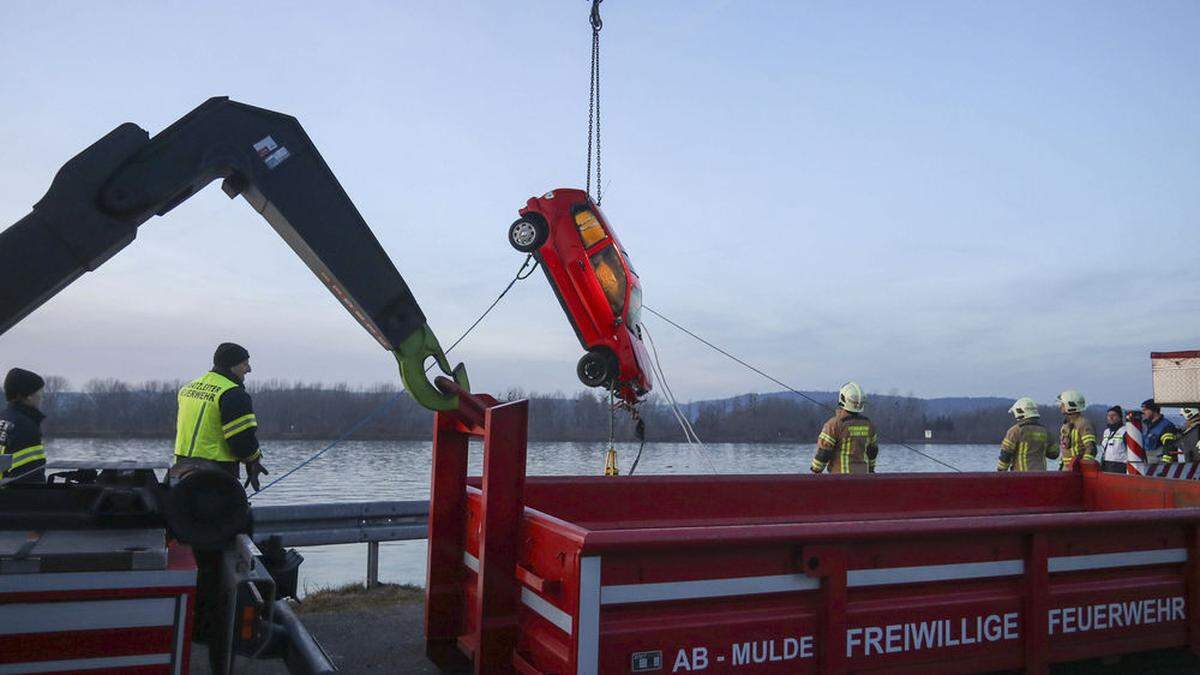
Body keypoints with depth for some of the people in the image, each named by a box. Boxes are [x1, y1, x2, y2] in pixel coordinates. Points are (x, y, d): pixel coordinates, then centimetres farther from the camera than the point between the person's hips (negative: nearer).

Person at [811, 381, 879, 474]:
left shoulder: (834, 423, -15)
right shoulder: (868, 424, 4)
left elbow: (823, 452, -13)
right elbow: (872, 451, 15)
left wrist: (815, 472, -2)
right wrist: (870, 469, 28)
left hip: (841, 476, -6)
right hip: (861, 475, 6)